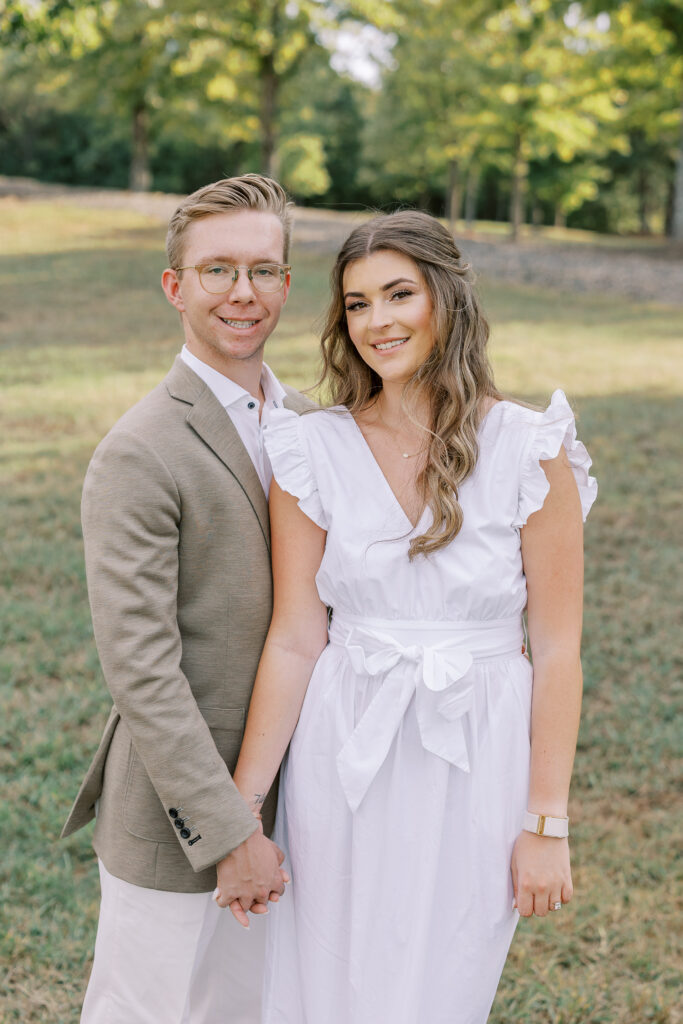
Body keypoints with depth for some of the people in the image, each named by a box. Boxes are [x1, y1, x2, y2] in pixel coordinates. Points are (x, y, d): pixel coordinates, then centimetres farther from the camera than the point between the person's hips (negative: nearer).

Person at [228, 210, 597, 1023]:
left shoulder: (532, 452, -8)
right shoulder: (312, 453, -4)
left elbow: (555, 649, -6)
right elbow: (295, 640, -3)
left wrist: (548, 824, -7)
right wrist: (240, 805, -5)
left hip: (475, 769, -1)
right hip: (344, 763, 2)